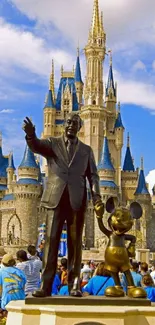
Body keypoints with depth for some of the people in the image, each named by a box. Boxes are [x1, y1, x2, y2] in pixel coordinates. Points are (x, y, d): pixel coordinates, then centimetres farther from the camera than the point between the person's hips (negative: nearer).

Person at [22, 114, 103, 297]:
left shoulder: (86, 150, 16)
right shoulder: (52, 143, 12)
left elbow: (92, 176, 11)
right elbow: (35, 146, -9)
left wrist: (97, 198, -6)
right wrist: (30, 135, -33)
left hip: (77, 200, 1)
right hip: (56, 198, -1)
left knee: (75, 242, 1)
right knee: (51, 240, -4)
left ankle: (74, 285, 4)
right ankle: (46, 285, -5)